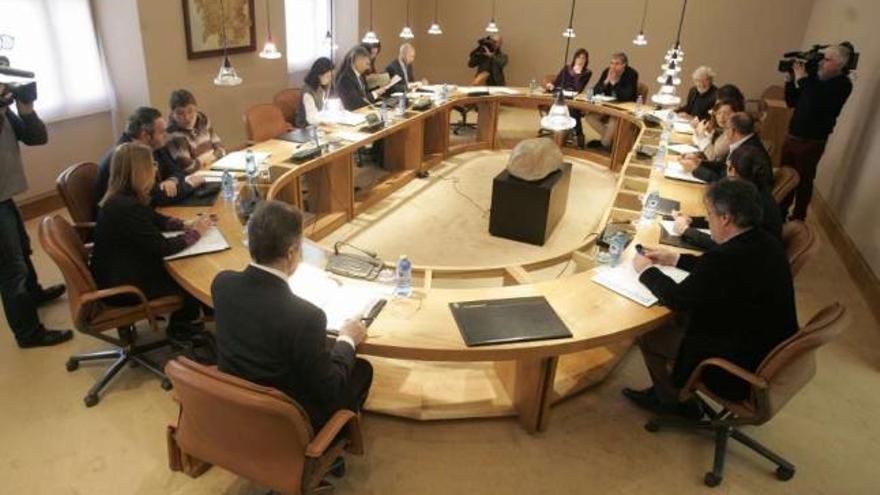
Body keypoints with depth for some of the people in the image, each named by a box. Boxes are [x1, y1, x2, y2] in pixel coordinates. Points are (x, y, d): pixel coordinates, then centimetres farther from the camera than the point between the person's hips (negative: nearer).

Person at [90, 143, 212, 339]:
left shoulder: (122, 198, -2)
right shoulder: (126, 207, -31)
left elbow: (156, 220, 13)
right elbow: (163, 247, -27)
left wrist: (187, 224, -2)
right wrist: (196, 233, -12)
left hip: (123, 271, 9)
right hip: (122, 287, -9)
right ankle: (180, 328, 28)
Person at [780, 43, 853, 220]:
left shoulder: (842, 85, -12)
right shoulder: (816, 78, 8)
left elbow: (816, 104, -29)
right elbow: (792, 102, 12)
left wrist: (803, 79, -22)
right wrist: (791, 80, -1)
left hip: (811, 143, -6)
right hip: (792, 137, 6)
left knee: (803, 181, 4)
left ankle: (798, 219, 17)